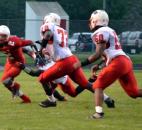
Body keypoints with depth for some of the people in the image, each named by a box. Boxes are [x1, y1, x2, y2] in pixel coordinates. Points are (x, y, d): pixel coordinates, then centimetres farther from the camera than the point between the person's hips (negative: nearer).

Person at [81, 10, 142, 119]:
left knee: (98, 86, 1)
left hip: (117, 63, -9)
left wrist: (82, 64, -7)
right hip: (126, 61, 9)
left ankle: (99, 112, -12)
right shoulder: (110, 31, 24)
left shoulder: (100, 33, -4)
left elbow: (98, 54, -11)